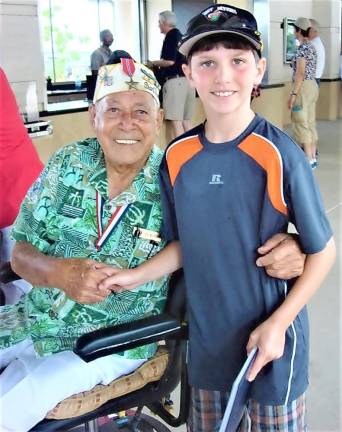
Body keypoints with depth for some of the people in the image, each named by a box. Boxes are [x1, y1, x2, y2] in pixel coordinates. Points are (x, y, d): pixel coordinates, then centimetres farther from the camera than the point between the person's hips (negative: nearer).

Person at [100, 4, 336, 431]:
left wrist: (278, 323, -16)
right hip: (207, 337, 4)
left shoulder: (279, 154, -18)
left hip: (269, 336, -4)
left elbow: (322, 250, -10)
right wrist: (137, 275, -5)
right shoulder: (177, 157, -5)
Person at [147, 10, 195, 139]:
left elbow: (170, 61, -15)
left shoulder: (170, 37, -6)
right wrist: (157, 64, 25)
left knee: (175, 120, -8)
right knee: (186, 120, 9)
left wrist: (153, 63, 0)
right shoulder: (181, 36, 19)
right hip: (188, 80, 9)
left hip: (175, 80, -9)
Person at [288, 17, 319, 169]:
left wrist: (293, 93, -20)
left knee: (302, 124, -5)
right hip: (313, 86, 10)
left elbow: (300, 73, -20)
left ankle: (309, 160, -4)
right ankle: (313, 157, 16)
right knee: (310, 123, 12)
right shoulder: (311, 47, 13)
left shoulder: (302, 48, -15)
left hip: (303, 87, -10)